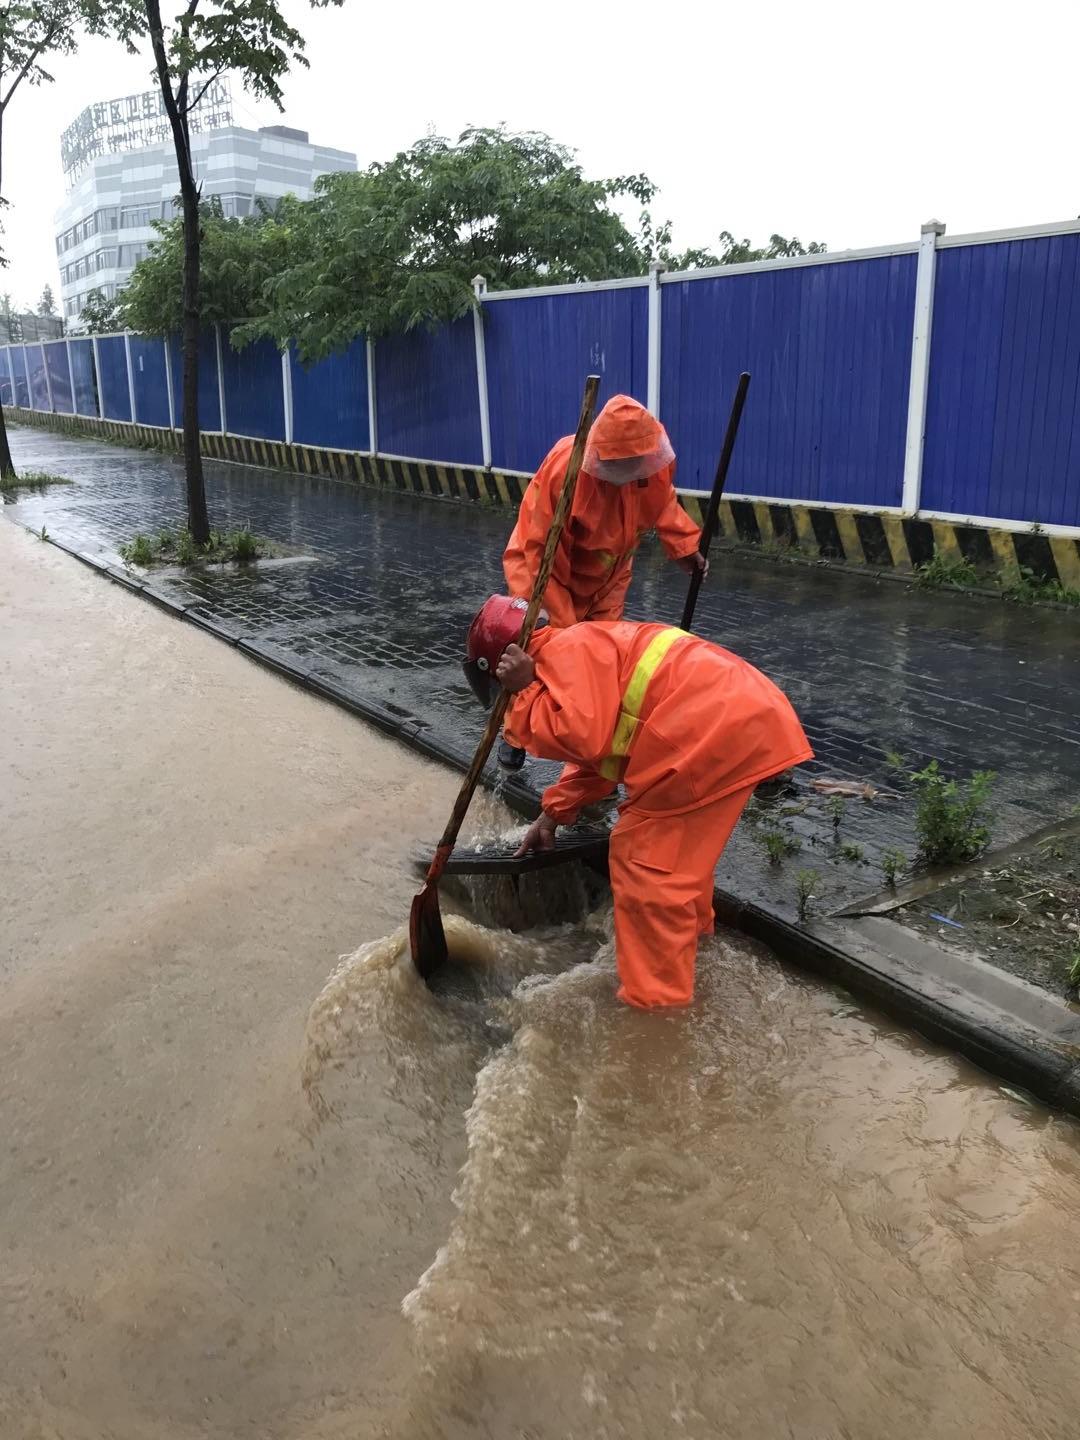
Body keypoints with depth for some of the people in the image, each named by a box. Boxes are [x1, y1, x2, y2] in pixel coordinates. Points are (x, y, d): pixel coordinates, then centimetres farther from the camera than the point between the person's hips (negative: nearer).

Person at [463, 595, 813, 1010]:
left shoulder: (568, 651, -7)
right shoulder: (586, 651, 26)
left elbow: (584, 737, -20)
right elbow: (596, 745, 33)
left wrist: (527, 690, -8)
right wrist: (553, 815, 31)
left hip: (719, 728, -11)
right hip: (740, 710, 11)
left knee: (647, 864, -2)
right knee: (675, 847, 30)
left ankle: (657, 1004, 7)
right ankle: (689, 929, 52)